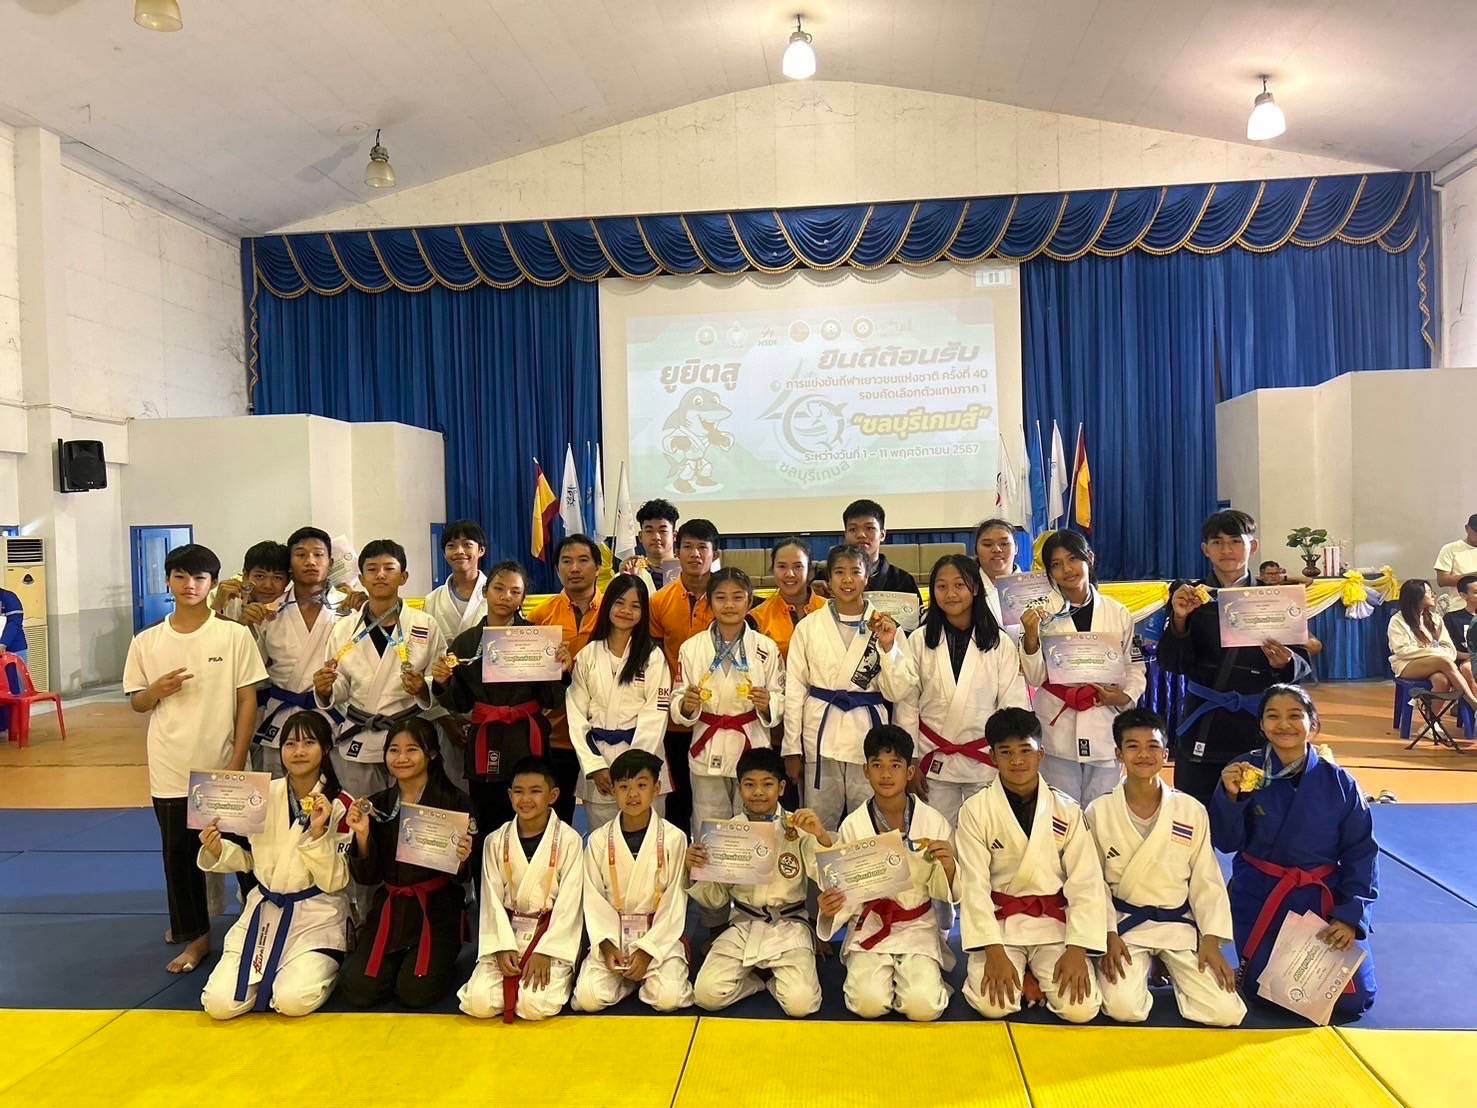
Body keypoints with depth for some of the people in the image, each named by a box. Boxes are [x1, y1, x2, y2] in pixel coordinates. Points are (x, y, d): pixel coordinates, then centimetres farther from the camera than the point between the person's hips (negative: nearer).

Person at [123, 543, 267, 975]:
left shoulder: (235, 636, -6)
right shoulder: (146, 642, 2)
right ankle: (194, 933, 27)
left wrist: (237, 764, -8)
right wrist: (157, 690, -14)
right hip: (170, 769, 2)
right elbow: (136, 703, 10)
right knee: (179, 853, 11)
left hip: (221, 766, -2)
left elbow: (248, 701, -4)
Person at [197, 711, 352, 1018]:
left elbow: (334, 882, -13)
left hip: (316, 915, -3)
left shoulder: (340, 806, -12)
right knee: (220, 1004, -11)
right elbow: (249, 859, 9)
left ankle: (322, 966, 11)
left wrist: (318, 833, -26)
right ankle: (272, 970, 20)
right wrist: (217, 850, -12)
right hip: (264, 909, 4)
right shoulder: (263, 796, -2)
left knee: (293, 1001, -23)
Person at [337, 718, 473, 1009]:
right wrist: (362, 836, -13)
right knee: (359, 989, -12)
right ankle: (398, 961, 21)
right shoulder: (376, 805, 4)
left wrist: (461, 859, -26)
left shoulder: (455, 802, -7)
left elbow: (464, 875, -4)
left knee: (415, 991, -19)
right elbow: (366, 877, 2)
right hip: (390, 907, 4)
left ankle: (441, 960, 15)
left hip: (437, 910, -3)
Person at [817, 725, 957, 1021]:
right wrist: (831, 909, -24)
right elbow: (848, 891, -1)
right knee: (869, 1003, -21)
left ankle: (917, 974, 13)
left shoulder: (933, 822, -6)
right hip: (869, 929, 0)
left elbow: (944, 893, 0)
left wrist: (948, 867, -22)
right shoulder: (853, 826, -7)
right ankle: (865, 972, 13)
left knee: (924, 1007, -20)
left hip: (918, 928, 0)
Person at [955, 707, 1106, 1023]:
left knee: (1080, 1009, -17)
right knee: (993, 1005, -22)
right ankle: (1015, 973, 12)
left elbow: (1086, 883, -4)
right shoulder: (975, 811, -7)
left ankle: (1038, 975, 15)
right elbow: (974, 886, -9)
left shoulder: (1067, 811, -3)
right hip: (998, 922, -1)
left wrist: (1077, 949, -14)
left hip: (1054, 922, 1)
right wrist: (994, 951, -17)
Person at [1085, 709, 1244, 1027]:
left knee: (1226, 1013, -13)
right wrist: (1108, 935, -11)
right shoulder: (1099, 812, -8)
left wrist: (1211, 939, -5)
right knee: (1125, 1008, -23)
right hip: (1124, 924, -2)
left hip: (1180, 925, 2)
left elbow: (1206, 880, 2)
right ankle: (1141, 971, 12)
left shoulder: (1192, 811, -5)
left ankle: (1171, 973, 17)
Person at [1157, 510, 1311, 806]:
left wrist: (1284, 663, -19)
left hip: (1257, 725, 1)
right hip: (1203, 727, 0)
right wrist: (1179, 618, -19)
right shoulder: (1189, 595, 2)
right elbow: (1170, 663, -4)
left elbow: (1302, 663, 3)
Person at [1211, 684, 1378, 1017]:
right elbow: (1226, 843, -10)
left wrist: (1351, 915, -8)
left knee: (1354, 998, -1)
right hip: (1260, 899, -1)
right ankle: (1252, 965, 30)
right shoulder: (1247, 771, -11)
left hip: (1324, 898, 2)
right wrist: (1230, 797, -28)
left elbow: (1361, 852, -1)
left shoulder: (1339, 782, -8)